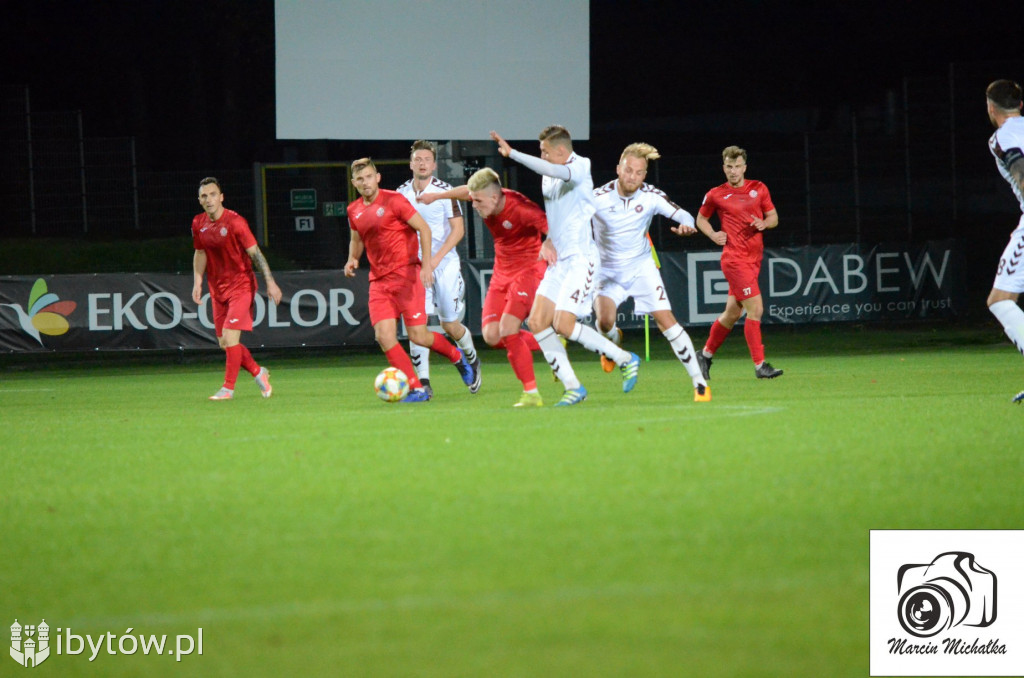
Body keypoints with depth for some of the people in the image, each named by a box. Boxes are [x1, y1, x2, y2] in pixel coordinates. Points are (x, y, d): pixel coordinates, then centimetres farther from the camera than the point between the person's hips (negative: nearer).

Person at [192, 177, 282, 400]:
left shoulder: (234, 222, -15)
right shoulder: (198, 224, 2)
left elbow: (255, 252, -12)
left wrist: (270, 282, -14)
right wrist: (197, 282, 5)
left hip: (241, 285, -6)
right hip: (217, 289, 6)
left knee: (230, 336, -16)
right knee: (224, 342, 6)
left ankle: (228, 388, -7)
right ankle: (258, 372, 27)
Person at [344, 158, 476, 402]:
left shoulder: (393, 200, -7)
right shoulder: (354, 210, 11)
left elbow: (423, 228, -7)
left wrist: (426, 263, -17)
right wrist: (353, 259, 7)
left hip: (406, 274, -5)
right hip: (378, 281, 6)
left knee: (418, 335, -8)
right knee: (384, 336, -11)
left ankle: (457, 357, 21)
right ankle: (416, 389, -5)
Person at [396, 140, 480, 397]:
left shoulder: (444, 191, -6)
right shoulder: (402, 193, 6)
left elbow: (458, 229, -7)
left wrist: (436, 258, -16)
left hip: (445, 263, -2)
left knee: (450, 325, 1)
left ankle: (472, 359, 33)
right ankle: (422, 381, -14)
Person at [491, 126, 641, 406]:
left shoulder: (580, 167, -11)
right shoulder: (548, 178, 15)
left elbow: (553, 171, -33)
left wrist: (512, 153, -33)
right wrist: (547, 241, 7)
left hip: (580, 258, -9)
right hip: (558, 259, 9)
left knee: (563, 324, -17)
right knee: (537, 322, -3)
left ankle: (625, 360, 0)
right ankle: (572, 386, 2)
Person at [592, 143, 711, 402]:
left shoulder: (651, 196, -12)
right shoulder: (599, 197, -17)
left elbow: (682, 214, -9)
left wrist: (686, 224, -33)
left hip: (641, 266, 1)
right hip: (608, 270, -1)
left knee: (666, 321, -11)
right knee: (604, 321, -23)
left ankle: (699, 383, -6)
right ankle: (614, 342, 18)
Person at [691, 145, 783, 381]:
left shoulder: (759, 189, 8)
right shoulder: (715, 195, 0)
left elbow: (773, 217, 14)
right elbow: (701, 219, 15)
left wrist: (764, 223, -8)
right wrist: (713, 235, -4)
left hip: (753, 258, 5)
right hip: (734, 258, -5)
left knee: (732, 313, 13)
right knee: (755, 309, -14)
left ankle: (705, 355, 30)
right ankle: (760, 366, -11)